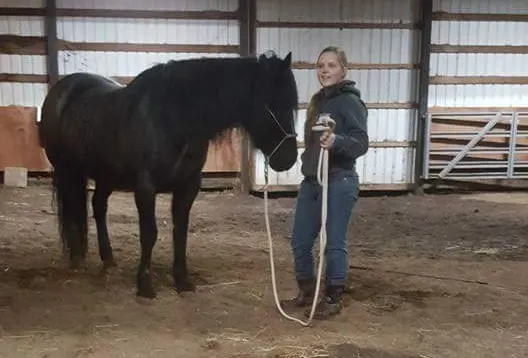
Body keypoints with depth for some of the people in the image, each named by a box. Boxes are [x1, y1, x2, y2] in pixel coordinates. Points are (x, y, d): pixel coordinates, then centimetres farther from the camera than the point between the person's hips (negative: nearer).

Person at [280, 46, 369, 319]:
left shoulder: (350, 102, -11)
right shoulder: (317, 101, 12)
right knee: (299, 241, 12)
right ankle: (306, 292, 30)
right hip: (310, 181, 8)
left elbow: (362, 143, -21)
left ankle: (333, 299, 17)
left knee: (334, 243, 1)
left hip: (339, 183, -8)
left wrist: (336, 140, -37)